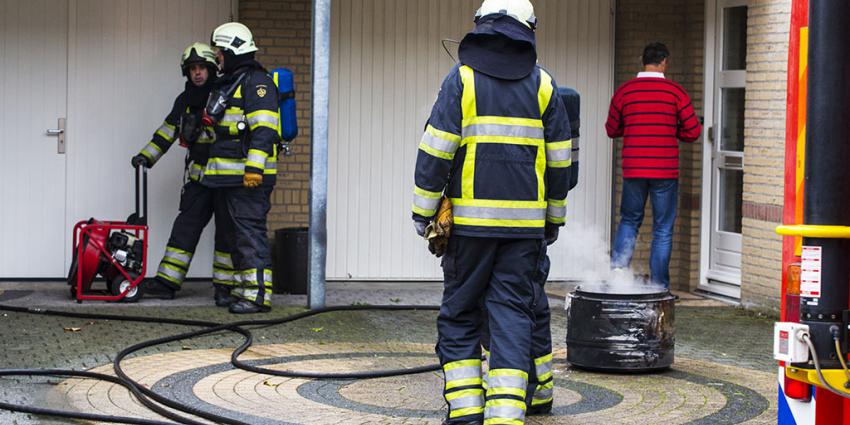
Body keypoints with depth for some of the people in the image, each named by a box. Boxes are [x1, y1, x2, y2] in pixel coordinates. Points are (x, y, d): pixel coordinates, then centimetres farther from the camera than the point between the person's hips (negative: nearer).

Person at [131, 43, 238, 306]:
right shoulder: (185, 101, 11)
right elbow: (167, 131, 19)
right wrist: (146, 156, 12)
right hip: (199, 174, 5)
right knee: (186, 226, 2)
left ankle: (223, 287, 7)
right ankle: (167, 282, 3)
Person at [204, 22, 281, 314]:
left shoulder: (256, 82, -11)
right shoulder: (226, 84, 22)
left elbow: (263, 129, -21)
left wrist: (254, 168, -27)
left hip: (249, 177, -11)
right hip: (226, 177, 11)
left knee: (250, 232, -12)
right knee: (233, 233, 13)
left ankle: (258, 294, -13)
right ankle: (243, 289, 19)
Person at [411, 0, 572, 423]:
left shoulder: (461, 78, 0)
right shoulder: (542, 85, 7)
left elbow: (435, 151, -6)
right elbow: (559, 161, 10)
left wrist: (423, 210, 1)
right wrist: (554, 218, 20)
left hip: (470, 218, -2)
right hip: (526, 222, 2)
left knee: (459, 313, 9)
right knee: (512, 314, 3)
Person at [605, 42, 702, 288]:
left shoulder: (624, 91, 1)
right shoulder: (675, 92, -4)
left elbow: (612, 130, 10)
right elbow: (693, 131, -1)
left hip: (633, 170, 2)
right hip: (665, 171, -2)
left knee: (629, 221, 17)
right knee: (663, 230, 5)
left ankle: (617, 269, -1)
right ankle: (659, 286, 4)